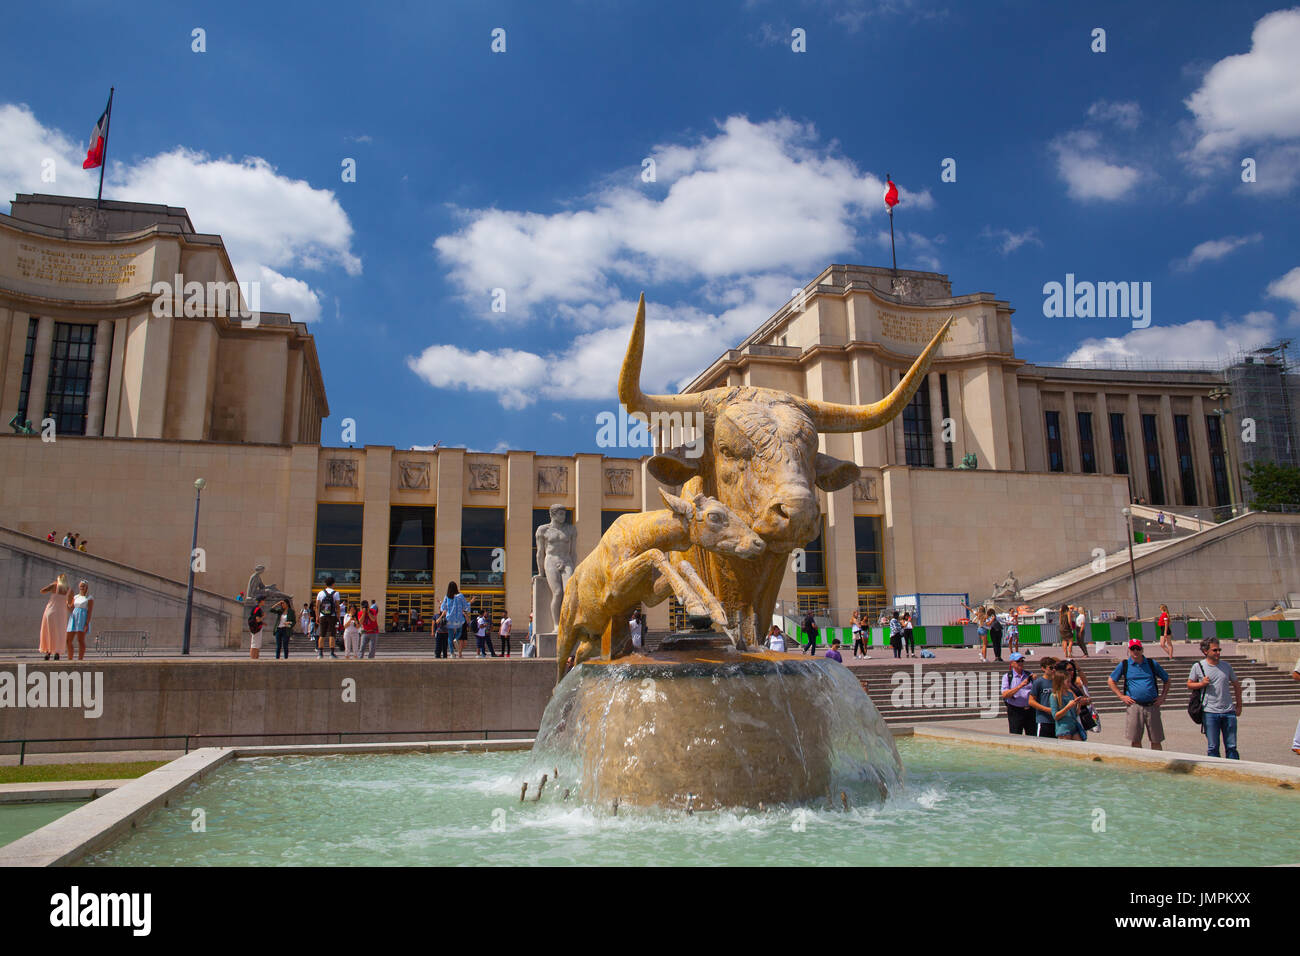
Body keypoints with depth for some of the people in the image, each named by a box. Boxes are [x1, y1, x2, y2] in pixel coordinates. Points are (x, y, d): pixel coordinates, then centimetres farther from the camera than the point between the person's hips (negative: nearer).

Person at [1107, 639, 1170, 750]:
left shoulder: (1152, 664, 9)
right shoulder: (1124, 665, 6)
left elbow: (1167, 680, 19)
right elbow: (1110, 681, 10)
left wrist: (1162, 697, 8)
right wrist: (1122, 696, 1)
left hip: (1152, 706, 1)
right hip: (1134, 706, -1)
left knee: (1156, 741, 4)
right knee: (1135, 740, 2)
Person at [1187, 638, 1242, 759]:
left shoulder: (1226, 666, 8)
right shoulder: (1198, 666, 0)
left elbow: (1236, 685, 19)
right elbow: (1189, 685, 7)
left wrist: (1239, 705, 16)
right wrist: (1201, 684, -12)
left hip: (1229, 712, 3)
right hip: (1210, 713, -3)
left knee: (1231, 747, 6)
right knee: (1213, 747, 1)